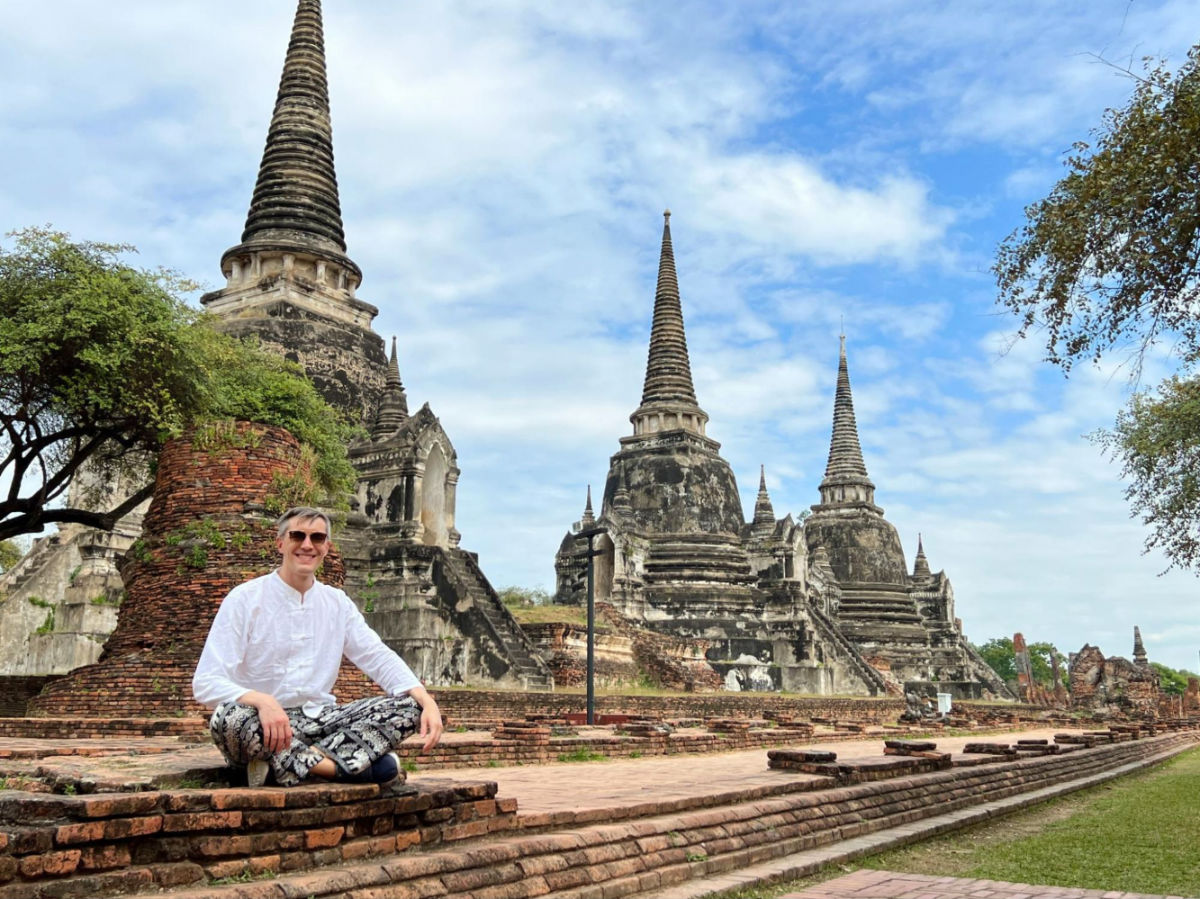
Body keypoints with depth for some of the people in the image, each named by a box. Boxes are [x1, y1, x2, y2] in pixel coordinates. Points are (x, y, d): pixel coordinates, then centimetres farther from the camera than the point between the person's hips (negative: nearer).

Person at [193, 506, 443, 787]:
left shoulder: (337, 603, 9)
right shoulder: (244, 599, -5)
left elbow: (381, 659, 5)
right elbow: (206, 682, -12)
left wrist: (427, 701, -14)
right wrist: (261, 701, -33)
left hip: (319, 721, 4)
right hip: (263, 729, -4)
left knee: (409, 705, -13)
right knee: (229, 717, -37)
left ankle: (293, 765, -24)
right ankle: (344, 765, -25)